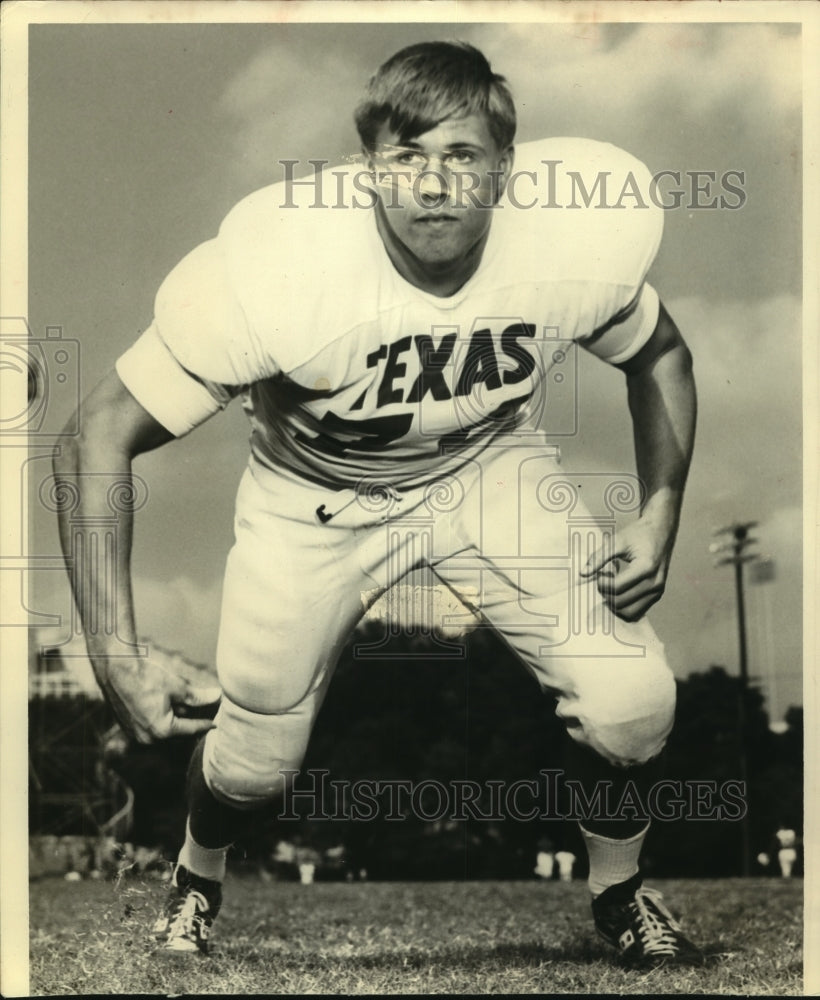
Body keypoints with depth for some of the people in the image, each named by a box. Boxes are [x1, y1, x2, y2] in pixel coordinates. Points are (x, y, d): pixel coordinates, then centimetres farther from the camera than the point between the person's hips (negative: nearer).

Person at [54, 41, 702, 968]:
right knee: (253, 759, 3)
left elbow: (658, 355, -1)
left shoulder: (578, 246, -26)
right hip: (318, 497, -1)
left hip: (493, 467, 2)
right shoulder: (271, 267, -36)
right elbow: (97, 438, -30)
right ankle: (198, 880, 42)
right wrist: (114, 653, -36)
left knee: (632, 701, -13)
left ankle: (619, 893, 20)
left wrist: (659, 517, -11)